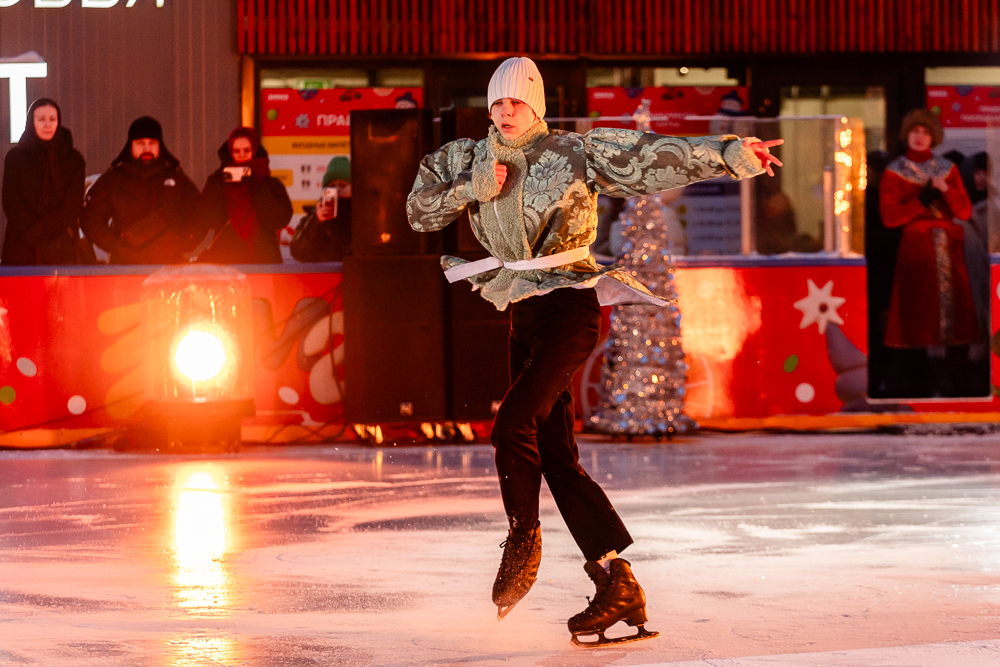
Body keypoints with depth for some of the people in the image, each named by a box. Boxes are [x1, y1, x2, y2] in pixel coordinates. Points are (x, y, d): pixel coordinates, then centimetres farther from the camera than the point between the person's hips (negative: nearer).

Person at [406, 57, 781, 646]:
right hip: (526, 315, 7)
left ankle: (524, 542, 1)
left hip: (570, 306, -6)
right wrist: (472, 190, -9)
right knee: (556, 457, 3)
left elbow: (652, 158, -10)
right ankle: (620, 588, 6)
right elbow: (420, 210, 7)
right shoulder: (471, 161, 9)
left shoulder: (575, 153, -6)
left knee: (513, 425, -21)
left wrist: (727, 155, -19)